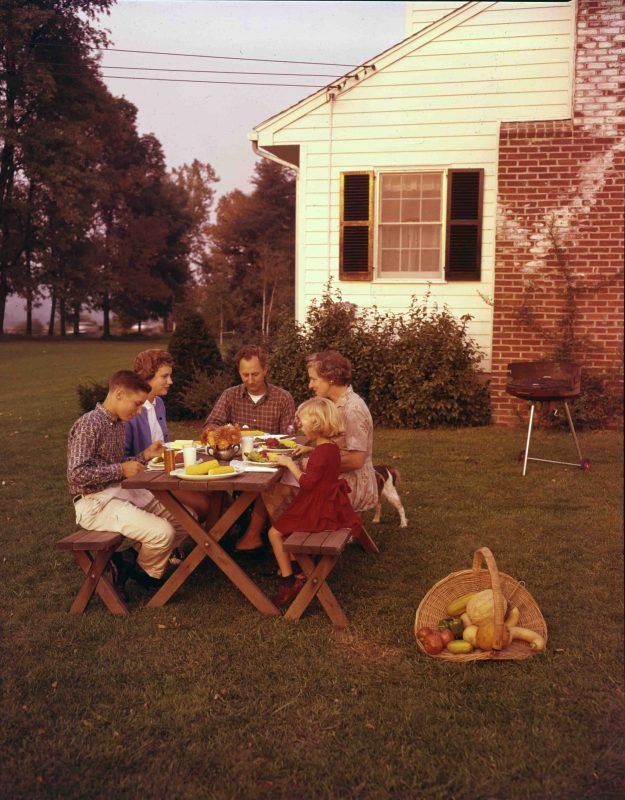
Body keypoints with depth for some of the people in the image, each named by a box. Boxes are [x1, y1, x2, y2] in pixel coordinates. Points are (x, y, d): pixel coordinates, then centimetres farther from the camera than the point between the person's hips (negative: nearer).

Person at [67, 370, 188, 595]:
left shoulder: (118, 423, 11)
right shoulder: (89, 424, -18)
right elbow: (76, 474, -23)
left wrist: (145, 455, 3)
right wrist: (121, 470, -19)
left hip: (123, 491, 10)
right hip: (96, 502, -9)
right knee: (163, 532, -24)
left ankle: (133, 559, 11)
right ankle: (146, 573, 8)